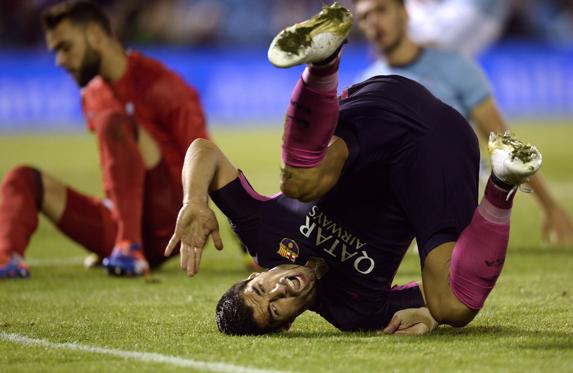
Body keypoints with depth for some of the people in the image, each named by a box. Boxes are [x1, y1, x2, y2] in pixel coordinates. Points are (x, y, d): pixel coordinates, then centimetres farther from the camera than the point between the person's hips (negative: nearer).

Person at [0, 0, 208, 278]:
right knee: (24, 179, -3)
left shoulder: (158, 85, -8)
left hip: (169, 223, -8)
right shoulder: (93, 96, 16)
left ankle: (131, 248, -38)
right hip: (118, 225, 8)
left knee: (115, 123, -26)